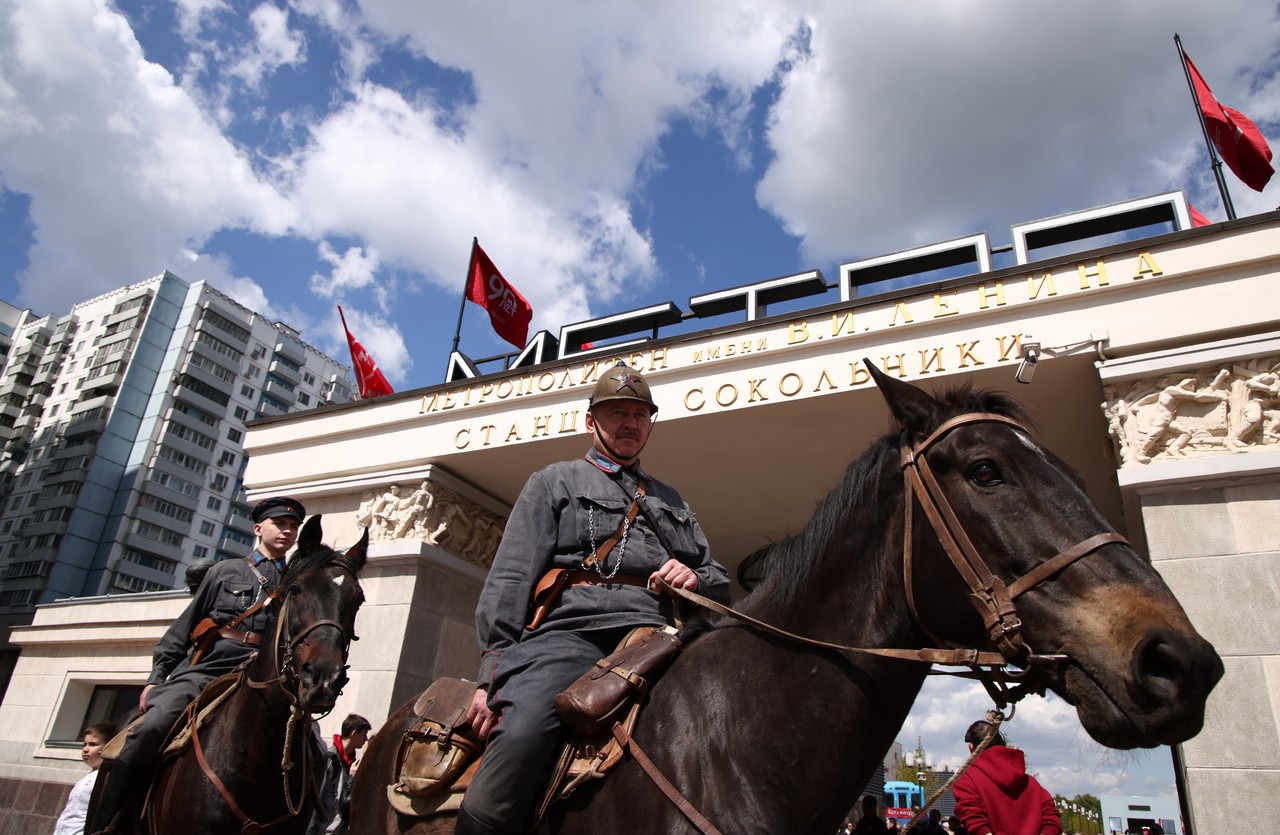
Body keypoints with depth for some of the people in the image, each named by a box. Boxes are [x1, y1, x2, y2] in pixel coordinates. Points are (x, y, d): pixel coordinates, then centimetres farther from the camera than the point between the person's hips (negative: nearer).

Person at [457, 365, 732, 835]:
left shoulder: (671, 501, 32)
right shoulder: (555, 482, 20)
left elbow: (720, 584, 30)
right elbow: (510, 578, 7)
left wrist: (697, 579, 4)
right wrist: (493, 670, -8)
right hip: (569, 634, -3)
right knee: (517, 744, -33)